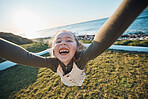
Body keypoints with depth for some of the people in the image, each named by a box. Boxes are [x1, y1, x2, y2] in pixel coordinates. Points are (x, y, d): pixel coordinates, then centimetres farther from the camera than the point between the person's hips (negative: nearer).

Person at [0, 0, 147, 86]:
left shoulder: (81, 58, -48)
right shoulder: (53, 63, -39)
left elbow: (100, 42, -67)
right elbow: (25, 57, -46)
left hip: (80, 81, -3)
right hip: (66, 83, 4)